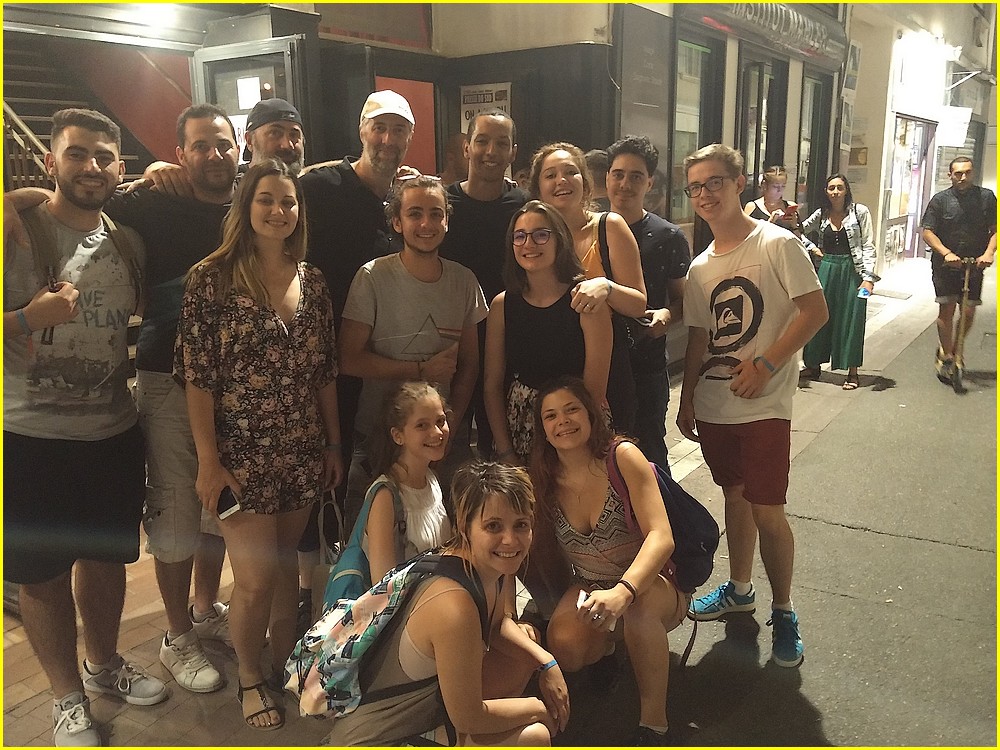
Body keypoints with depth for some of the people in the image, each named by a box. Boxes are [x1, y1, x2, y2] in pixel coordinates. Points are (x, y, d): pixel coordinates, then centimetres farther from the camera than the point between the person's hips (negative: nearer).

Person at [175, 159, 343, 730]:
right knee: (255, 576, 1)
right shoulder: (213, 278, -8)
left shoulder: (312, 280, 5)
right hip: (242, 452, -4)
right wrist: (208, 459, -13)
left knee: (286, 560, 15)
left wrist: (334, 444, 9)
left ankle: (283, 660, 36)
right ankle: (250, 678, 26)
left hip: (302, 450, 4)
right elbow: (196, 376, -10)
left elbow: (326, 372, 8)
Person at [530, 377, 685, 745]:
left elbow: (661, 537, -28)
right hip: (588, 587, 4)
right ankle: (609, 643, 10)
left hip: (648, 583, -4)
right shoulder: (546, 479, -5)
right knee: (564, 648, -26)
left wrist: (622, 591, -45)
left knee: (637, 610, -39)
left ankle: (654, 725, -19)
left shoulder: (623, 456, -19)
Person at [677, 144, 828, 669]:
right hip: (713, 405, 6)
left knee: (766, 510, -4)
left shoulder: (777, 244, -9)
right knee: (734, 495, 18)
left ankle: (783, 611, 15)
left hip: (764, 406, -6)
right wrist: (686, 399, 11)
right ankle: (739, 589, 35)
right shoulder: (700, 267, 9)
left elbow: (815, 311, -13)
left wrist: (765, 364, -18)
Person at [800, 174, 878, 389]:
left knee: (851, 319, 0)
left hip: (851, 270, -3)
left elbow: (868, 246, -5)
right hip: (826, 269, 4)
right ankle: (813, 365, 19)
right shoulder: (821, 214, 7)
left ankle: (852, 371, 8)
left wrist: (868, 276, -12)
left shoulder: (860, 212, -3)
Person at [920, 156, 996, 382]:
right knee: (946, 310, -4)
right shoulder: (940, 200, -1)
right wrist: (946, 253, -17)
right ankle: (946, 356, 11)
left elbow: (995, 229, 4)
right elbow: (927, 232, -4)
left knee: (968, 313, -1)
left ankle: (949, 352, 20)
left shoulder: (986, 197, 3)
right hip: (945, 265, -1)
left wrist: (989, 252, -14)